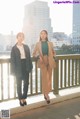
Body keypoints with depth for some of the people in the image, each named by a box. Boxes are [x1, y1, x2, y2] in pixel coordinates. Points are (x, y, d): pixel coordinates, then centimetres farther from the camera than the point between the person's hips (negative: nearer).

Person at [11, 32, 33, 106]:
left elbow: (29, 57, 8)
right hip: (18, 68, -3)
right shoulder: (14, 48, -4)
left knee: (26, 83, 7)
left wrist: (30, 66, 0)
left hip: (26, 67, 3)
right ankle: (21, 99, 21)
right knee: (19, 84, 8)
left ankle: (24, 98, 23)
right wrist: (13, 70, -10)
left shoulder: (26, 47, 7)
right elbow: (12, 60, -5)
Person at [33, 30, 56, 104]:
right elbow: (34, 53, 7)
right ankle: (46, 94, -7)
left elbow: (53, 52, 17)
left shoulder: (50, 43, 8)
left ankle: (46, 93, 20)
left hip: (50, 62, 2)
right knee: (44, 77, -13)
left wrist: (52, 56, -4)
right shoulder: (38, 44, 5)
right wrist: (38, 56, -12)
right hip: (42, 62, -2)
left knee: (49, 78, 5)